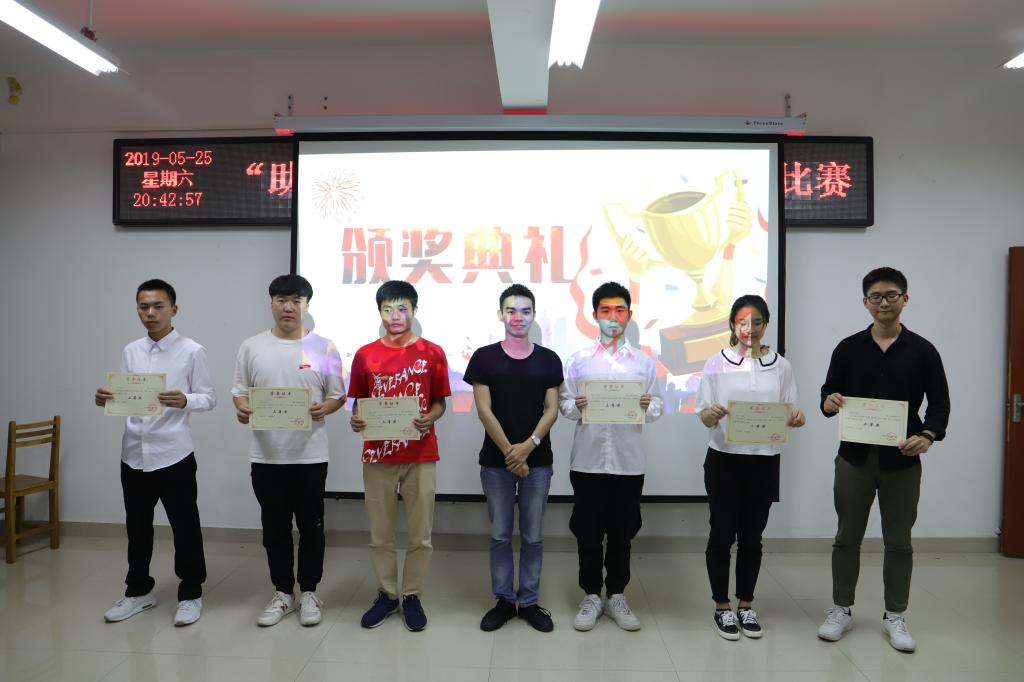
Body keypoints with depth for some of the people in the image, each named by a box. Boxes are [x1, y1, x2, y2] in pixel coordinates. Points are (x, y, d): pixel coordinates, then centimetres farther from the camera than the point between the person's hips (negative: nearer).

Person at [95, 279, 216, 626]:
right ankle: (139, 591, 35)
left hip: (174, 454, -5)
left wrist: (184, 401, -26)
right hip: (134, 453, 5)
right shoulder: (130, 352, 8)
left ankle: (190, 594, 20)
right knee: (137, 526, 18)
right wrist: (106, 400, -10)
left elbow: (209, 398, -7)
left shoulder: (192, 351, -7)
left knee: (184, 526, 6)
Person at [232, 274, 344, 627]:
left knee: (311, 526, 9)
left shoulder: (324, 348, -1)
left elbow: (338, 396, 1)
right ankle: (283, 592, 28)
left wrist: (323, 409, -20)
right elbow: (239, 392, 7)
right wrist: (242, 409, -15)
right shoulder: (252, 347, 3)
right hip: (266, 454, 2)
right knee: (274, 527, 13)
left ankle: (309, 592, 25)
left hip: (310, 454, -1)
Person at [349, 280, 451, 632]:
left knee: (420, 534, 6)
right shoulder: (365, 355, 3)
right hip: (378, 455, 1)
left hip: (421, 456, -1)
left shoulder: (432, 353, 0)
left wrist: (429, 419, -17)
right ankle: (386, 594, 29)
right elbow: (359, 403, 9)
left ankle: (412, 595, 24)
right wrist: (356, 419, -13)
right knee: (380, 533, 11)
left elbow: (439, 403, 4)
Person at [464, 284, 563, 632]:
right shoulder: (484, 357, -1)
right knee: (500, 534, 9)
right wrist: (509, 452, -11)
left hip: (538, 460, 1)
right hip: (495, 460, -1)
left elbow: (552, 409, 0)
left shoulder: (548, 359, 3)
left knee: (533, 535, 9)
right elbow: (484, 410, -6)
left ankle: (529, 601, 23)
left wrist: (529, 445, -13)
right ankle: (504, 600, 23)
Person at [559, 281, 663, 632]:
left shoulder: (644, 362, 6)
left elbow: (658, 406, 5)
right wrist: (577, 407, -18)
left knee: (621, 532, 11)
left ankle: (616, 596, 27)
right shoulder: (578, 360, 4)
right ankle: (591, 596, 23)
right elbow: (562, 403, 2)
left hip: (628, 460, 1)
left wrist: (646, 407, -17)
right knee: (588, 532, 8)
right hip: (587, 459, -1)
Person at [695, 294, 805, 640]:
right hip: (724, 460, -2)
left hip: (764, 462, 2)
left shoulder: (781, 366, 4)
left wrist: (796, 417, -18)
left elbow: (789, 413, 5)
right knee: (722, 534, 5)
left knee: (752, 536, 12)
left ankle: (746, 605, 27)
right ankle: (722, 607, 20)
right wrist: (713, 413, -27)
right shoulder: (717, 363, -2)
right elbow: (703, 417, -4)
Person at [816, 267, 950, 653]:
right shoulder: (848, 348, 2)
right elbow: (829, 394, 4)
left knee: (898, 541, 11)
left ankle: (895, 617, 26)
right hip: (854, 457, 0)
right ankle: (841, 610, 23)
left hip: (902, 461, 0)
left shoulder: (922, 351, 0)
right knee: (847, 536, 10)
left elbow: (940, 402, -1)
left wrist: (928, 436, -20)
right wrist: (828, 403, -20)